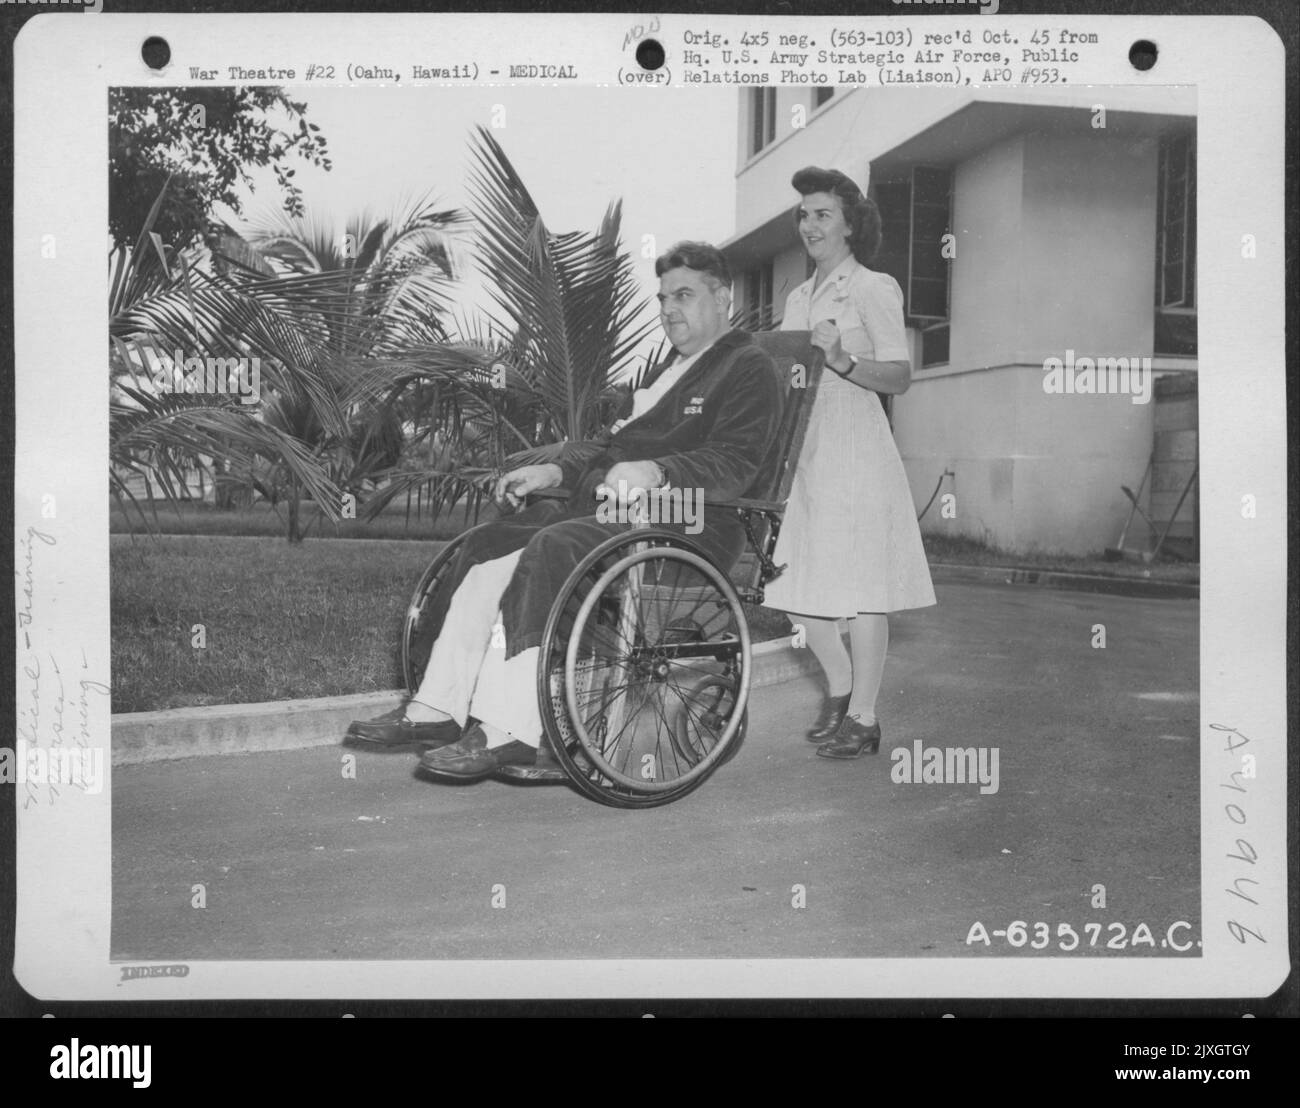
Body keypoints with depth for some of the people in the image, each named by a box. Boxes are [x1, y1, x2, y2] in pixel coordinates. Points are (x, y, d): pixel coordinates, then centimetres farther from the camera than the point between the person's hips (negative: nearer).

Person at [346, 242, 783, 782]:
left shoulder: (749, 368, 1)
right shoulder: (666, 368, 31)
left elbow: (736, 465, -14)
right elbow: (610, 442, 28)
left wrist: (653, 471, -28)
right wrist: (554, 470, 10)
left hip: (688, 525, -9)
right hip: (610, 504, 9)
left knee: (550, 549, -32)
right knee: (487, 546, -9)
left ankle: (510, 730, -33)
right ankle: (438, 709, -11)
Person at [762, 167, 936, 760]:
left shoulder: (874, 289, -1)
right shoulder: (797, 298, 19)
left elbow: (900, 376, -10)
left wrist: (840, 361, -24)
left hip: (855, 449, -7)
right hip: (802, 449, 7)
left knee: (860, 586, -4)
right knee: (794, 583, 7)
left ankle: (863, 717, 6)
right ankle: (839, 686, 27)